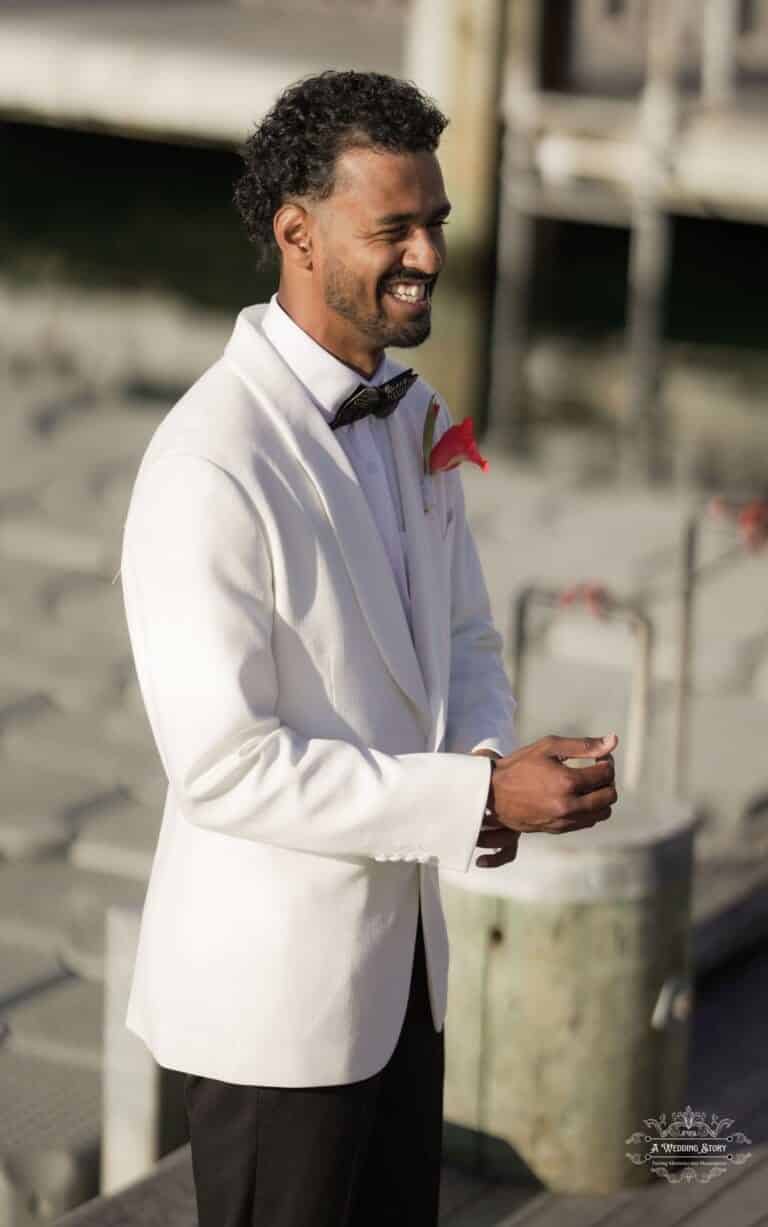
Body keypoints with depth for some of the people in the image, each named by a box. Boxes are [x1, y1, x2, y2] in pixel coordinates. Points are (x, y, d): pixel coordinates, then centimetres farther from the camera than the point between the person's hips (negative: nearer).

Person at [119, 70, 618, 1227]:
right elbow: (224, 765, -25)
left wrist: (488, 755, -8)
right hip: (273, 978, -8)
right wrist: (480, 795, -25)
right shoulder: (211, 462, -23)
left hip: (402, 955, 8)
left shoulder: (409, 410, 5)